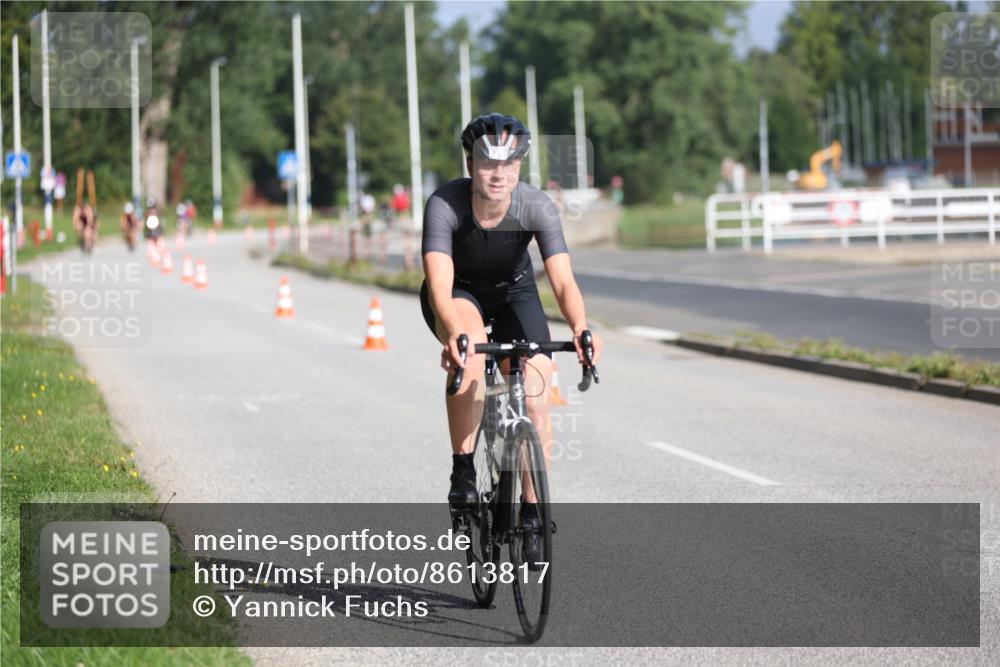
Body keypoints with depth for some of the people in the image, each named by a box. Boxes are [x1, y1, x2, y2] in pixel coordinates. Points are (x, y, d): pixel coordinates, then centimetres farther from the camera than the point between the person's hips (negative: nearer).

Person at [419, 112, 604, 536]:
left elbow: (563, 281, -35)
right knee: (470, 351, -35)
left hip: (513, 292, 2)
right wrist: (454, 333, -60)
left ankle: (533, 509, 3)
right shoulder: (444, 204, -31)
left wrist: (580, 328, -55)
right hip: (458, 294, -2)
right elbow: (440, 284, -41)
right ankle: (463, 470, -24)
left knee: (535, 396, -13)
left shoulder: (537, 207, -27)